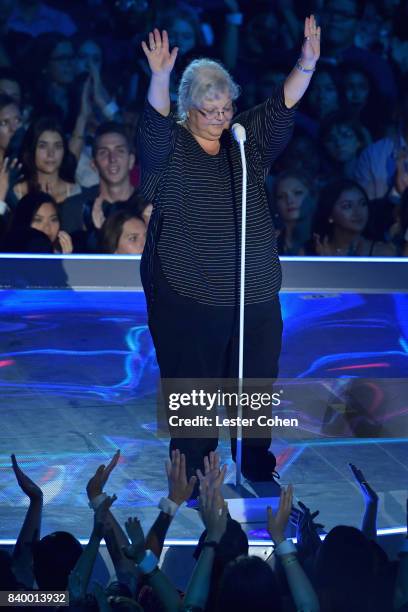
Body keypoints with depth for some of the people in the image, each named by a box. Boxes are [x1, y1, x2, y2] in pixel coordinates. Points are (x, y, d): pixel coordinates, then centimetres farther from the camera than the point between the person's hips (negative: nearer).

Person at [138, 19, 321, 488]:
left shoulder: (247, 142, 9)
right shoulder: (171, 146, -2)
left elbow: (280, 109, -1)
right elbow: (154, 124, -21)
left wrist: (306, 65, -17)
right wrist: (160, 79, -40)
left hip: (255, 294, 4)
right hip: (187, 298, -4)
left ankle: (257, 470, 25)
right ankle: (192, 480, 11)